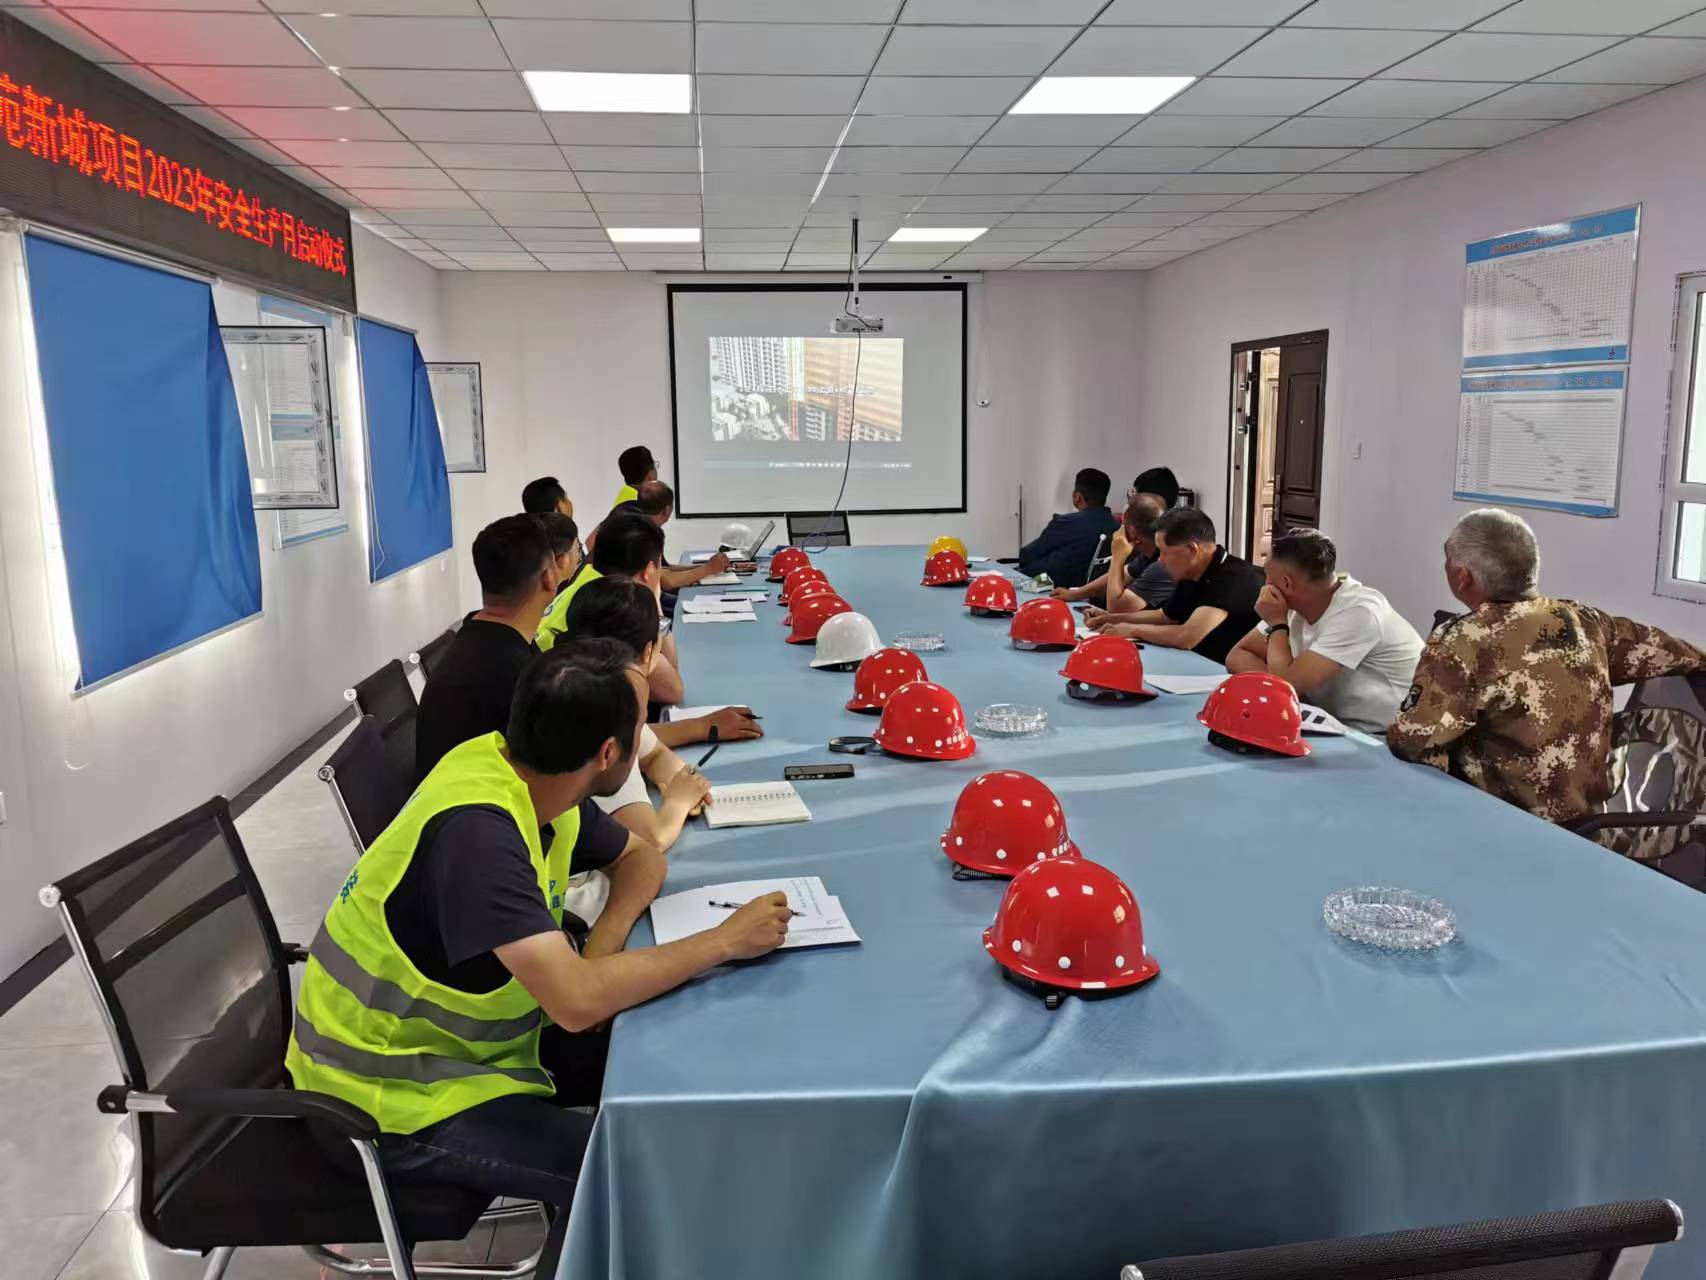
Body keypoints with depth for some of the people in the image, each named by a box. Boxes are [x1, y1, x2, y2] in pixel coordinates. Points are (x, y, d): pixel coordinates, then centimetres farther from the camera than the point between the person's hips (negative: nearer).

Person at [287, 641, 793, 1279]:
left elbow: (640, 857, 8)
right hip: (389, 1101, -8)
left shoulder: (529, 775, -8)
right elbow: (578, 1001, -38)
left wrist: (607, 938, -13)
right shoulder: (477, 827, -32)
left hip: (462, 1036, 8)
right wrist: (725, 941, -26)